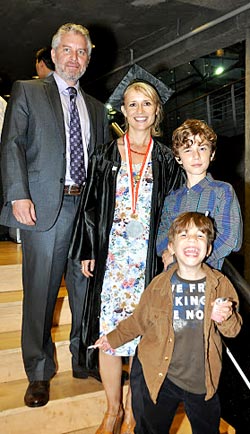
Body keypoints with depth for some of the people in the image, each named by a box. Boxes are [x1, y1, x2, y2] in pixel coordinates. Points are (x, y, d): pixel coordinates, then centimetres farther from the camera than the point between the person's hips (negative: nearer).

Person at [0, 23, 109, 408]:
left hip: (89, 206, 4)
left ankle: (84, 359, 28)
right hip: (45, 206, -4)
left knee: (87, 288, 10)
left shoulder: (96, 108, 20)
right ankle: (39, 372, 18)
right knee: (41, 291, 2)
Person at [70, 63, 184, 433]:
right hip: (110, 256, 1)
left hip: (149, 259, 0)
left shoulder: (166, 160, 6)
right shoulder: (106, 155, 6)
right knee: (108, 333, 4)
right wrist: (87, 251, 1)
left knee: (142, 333, 4)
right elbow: (90, 204, 6)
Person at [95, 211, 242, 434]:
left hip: (203, 381, 1)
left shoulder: (221, 284, -8)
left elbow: (234, 329, 1)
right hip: (160, 377, 0)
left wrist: (225, 318, -20)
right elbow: (140, 320, 6)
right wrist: (114, 337, 11)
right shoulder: (159, 284, -9)